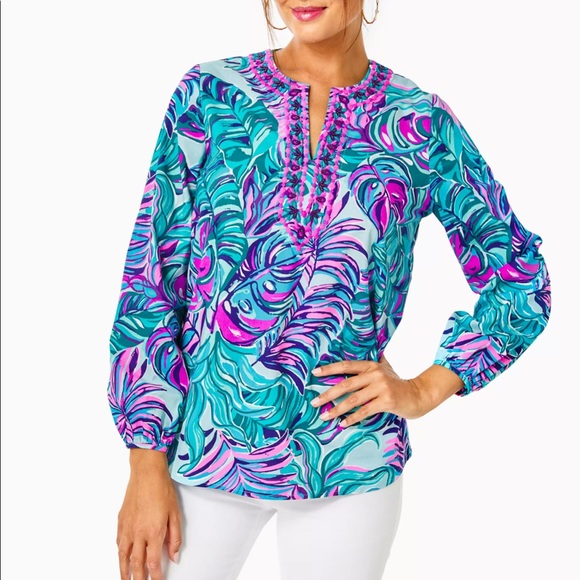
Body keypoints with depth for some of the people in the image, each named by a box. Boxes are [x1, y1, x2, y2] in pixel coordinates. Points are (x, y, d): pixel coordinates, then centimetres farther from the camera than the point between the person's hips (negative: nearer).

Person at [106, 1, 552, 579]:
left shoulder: (421, 124, -3)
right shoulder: (209, 95, -4)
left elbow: (522, 281, 6)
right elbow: (150, 280, -3)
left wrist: (424, 390, -4)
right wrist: (146, 465, -6)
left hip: (349, 465, 1)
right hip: (201, 446, 0)